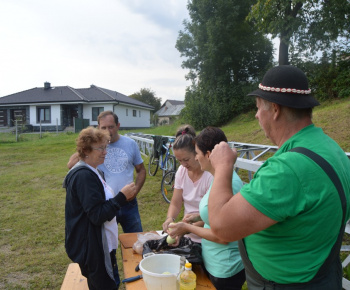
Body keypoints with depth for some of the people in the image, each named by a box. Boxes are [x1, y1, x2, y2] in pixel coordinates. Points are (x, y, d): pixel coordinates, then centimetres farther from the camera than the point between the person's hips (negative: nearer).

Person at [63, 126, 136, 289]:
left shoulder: (88, 172, 9)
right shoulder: (84, 176, -23)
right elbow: (97, 215, -25)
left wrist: (123, 197, 5)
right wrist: (122, 197, -21)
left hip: (100, 245, 10)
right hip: (92, 249, -10)